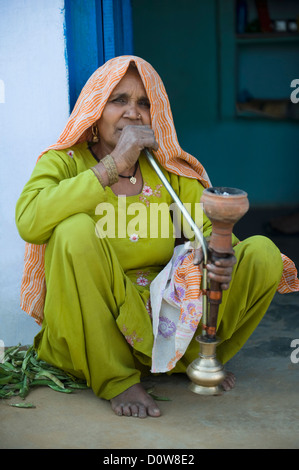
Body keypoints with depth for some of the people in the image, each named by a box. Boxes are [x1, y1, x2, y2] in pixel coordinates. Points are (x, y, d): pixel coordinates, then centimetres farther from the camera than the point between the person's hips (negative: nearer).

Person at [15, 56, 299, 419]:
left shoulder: (170, 169, 4)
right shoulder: (63, 162, -7)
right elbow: (29, 222, -27)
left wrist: (222, 260, -24)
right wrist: (113, 165, -27)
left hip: (165, 317, 4)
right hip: (90, 329, -3)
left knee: (264, 254, -10)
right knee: (76, 231, -32)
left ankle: (193, 357, 8)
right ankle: (115, 381, -18)